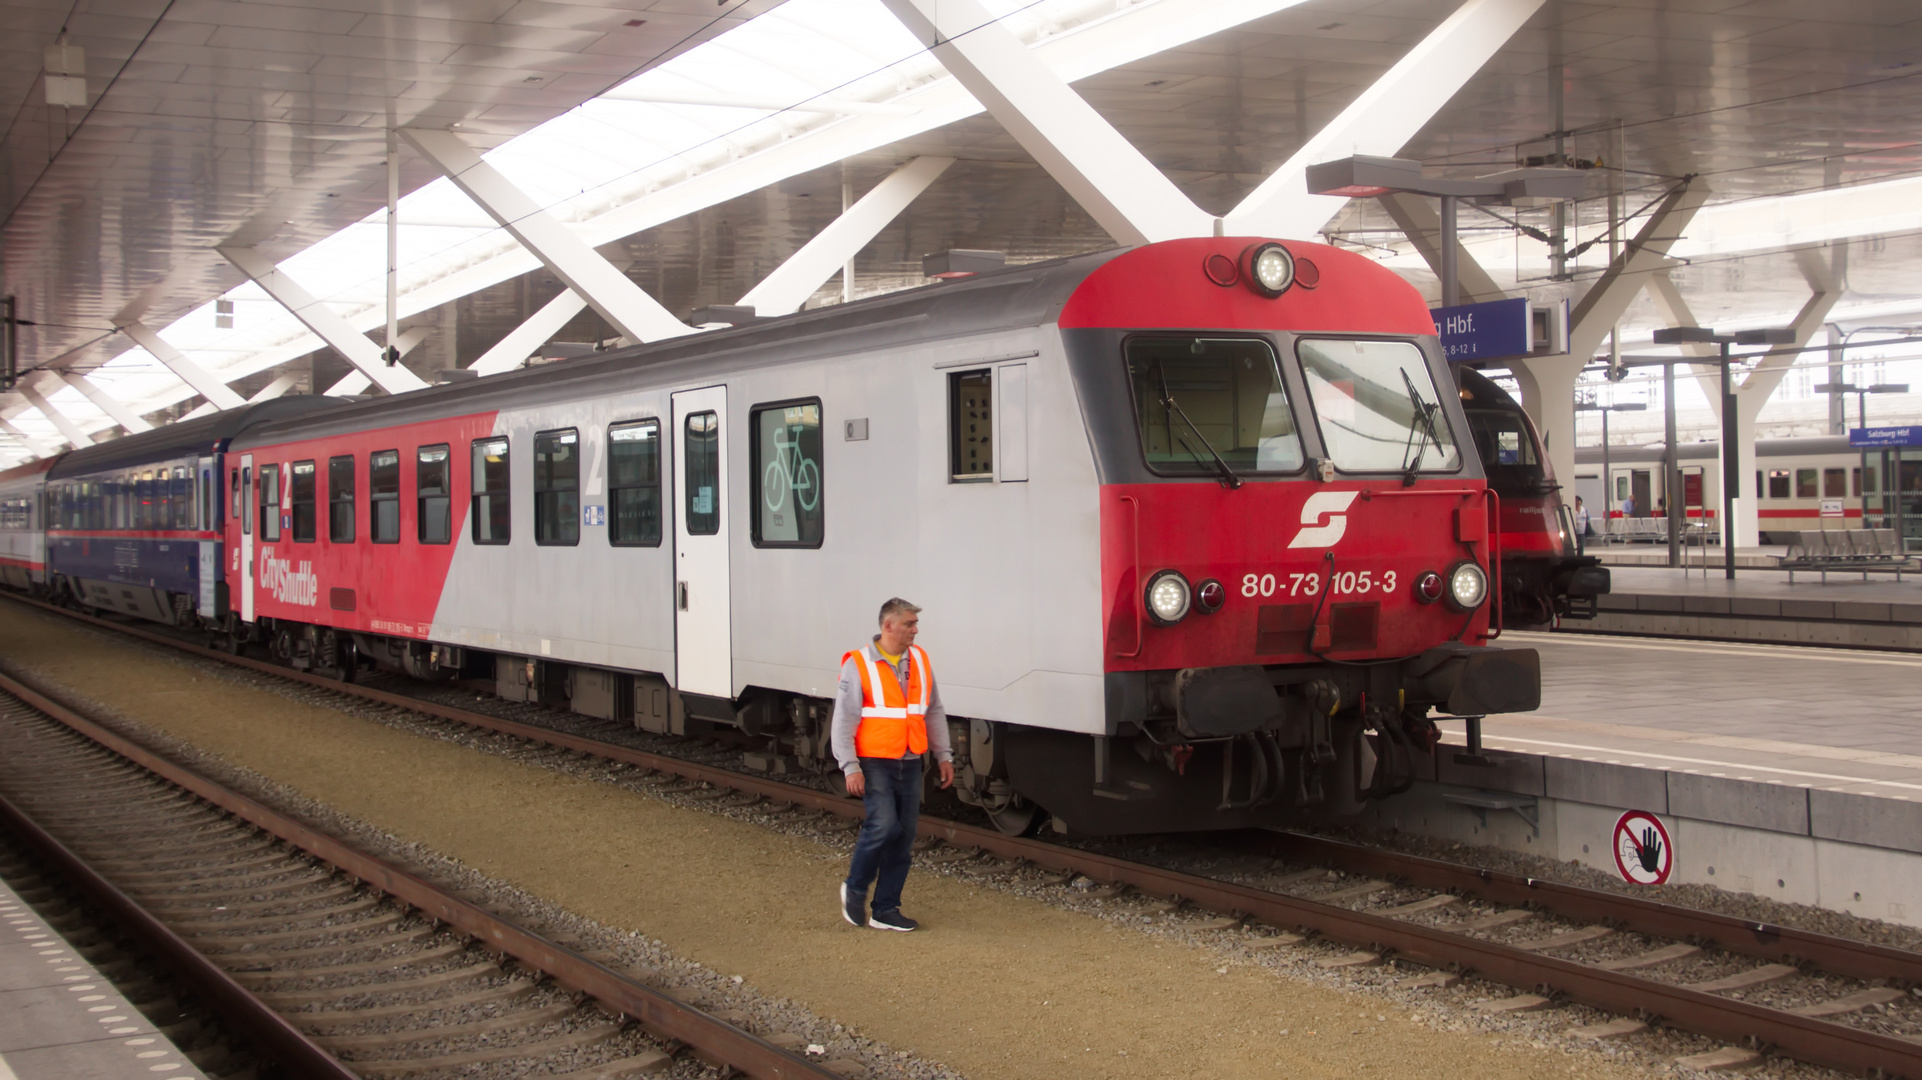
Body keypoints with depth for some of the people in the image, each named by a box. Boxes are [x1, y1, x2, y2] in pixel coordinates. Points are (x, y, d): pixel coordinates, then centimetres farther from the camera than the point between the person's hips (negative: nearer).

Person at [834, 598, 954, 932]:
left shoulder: (919, 660, 9)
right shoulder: (859, 665, -8)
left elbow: (934, 713, 17)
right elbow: (843, 720, -8)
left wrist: (944, 756, 13)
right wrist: (850, 767, -14)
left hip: (910, 764, 6)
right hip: (875, 763, -6)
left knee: (903, 839, 6)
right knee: (883, 825, -20)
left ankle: (886, 910, 16)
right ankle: (855, 889, 4)